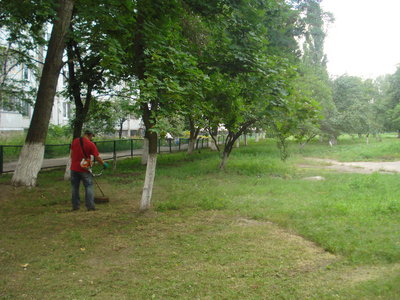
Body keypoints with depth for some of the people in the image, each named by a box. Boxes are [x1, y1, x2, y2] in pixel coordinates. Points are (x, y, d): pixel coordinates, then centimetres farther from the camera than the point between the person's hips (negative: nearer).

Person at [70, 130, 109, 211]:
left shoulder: (75, 141, 3)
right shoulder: (91, 144, -11)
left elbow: (72, 154, 11)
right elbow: (97, 157, -10)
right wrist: (104, 164, 4)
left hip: (74, 168, 4)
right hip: (84, 169, -4)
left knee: (75, 188, 13)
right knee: (89, 187, 2)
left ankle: (75, 206, 17)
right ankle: (90, 206, -2)